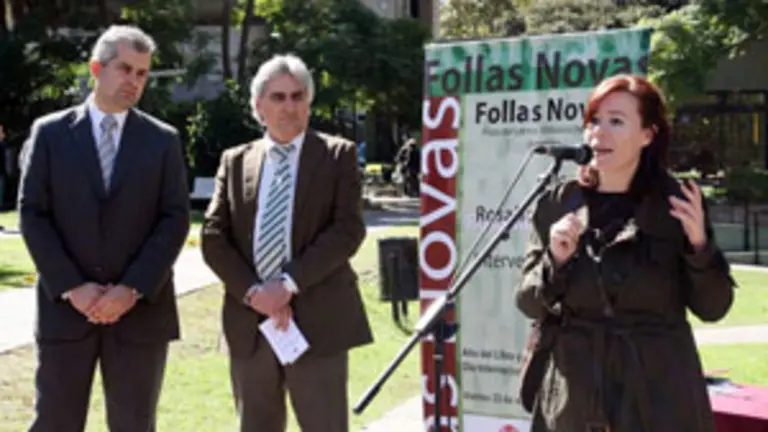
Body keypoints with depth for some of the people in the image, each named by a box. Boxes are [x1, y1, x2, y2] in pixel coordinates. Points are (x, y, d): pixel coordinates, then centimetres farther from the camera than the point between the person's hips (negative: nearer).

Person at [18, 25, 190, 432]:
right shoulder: (49, 133, 4)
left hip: (141, 310, 1)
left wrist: (132, 289, -12)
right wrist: (72, 288, -11)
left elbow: (175, 219, -1)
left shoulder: (163, 139, 6)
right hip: (65, 306, 0)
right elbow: (32, 215, -1)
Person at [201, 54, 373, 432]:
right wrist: (252, 291, -11)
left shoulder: (338, 155, 4)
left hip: (317, 320, -3)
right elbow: (213, 236, 4)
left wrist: (289, 283, -16)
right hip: (249, 322, 3)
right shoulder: (235, 161, 12)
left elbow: (348, 229, -8)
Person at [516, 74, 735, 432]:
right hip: (573, 397, 2)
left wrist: (700, 246, -15)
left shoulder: (677, 204, -2)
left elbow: (713, 307, 1)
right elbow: (529, 303, 4)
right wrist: (555, 261, -14)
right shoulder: (557, 203, 2)